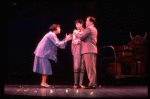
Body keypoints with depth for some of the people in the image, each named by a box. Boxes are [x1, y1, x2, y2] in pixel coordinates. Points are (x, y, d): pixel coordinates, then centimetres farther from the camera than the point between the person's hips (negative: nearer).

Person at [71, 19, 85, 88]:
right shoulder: (75, 31, 17)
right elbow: (73, 42, 13)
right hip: (77, 49, 0)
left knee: (82, 67, -4)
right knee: (76, 67, -7)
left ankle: (81, 83, -2)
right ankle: (76, 83, -5)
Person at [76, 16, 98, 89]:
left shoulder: (88, 28, -8)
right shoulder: (94, 29, 22)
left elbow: (81, 37, -11)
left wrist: (77, 34, 6)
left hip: (88, 50, -10)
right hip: (93, 50, 10)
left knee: (90, 68, -10)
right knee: (92, 68, 9)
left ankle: (92, 84, -11)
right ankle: (93, 83, 11)